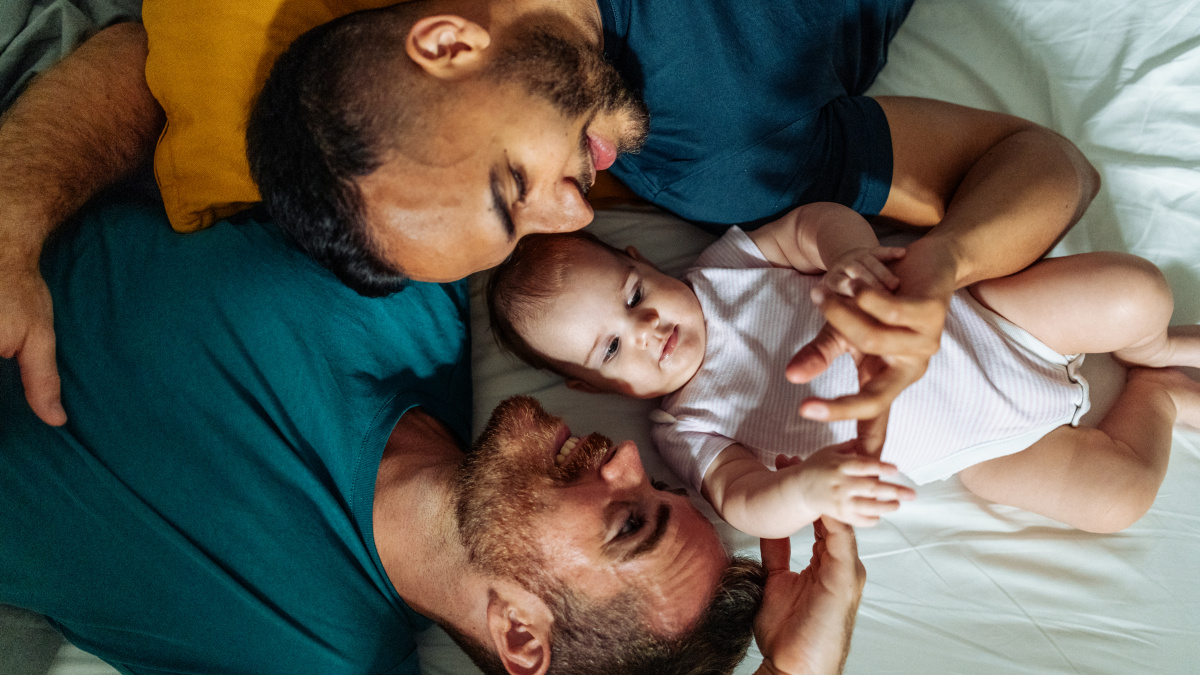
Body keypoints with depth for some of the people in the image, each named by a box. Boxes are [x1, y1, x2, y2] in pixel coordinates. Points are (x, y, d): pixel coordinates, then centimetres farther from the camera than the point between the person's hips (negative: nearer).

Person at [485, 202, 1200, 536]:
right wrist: (807, 487, -50)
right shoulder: (687, 431, -12)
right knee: (1118, 493, -14)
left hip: (978, 315, 2)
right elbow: (745, 500, -26)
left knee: (1139, 293, -14)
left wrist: (846, 247, -36)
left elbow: (811, 219, -11)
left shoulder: (725, 265, -6)